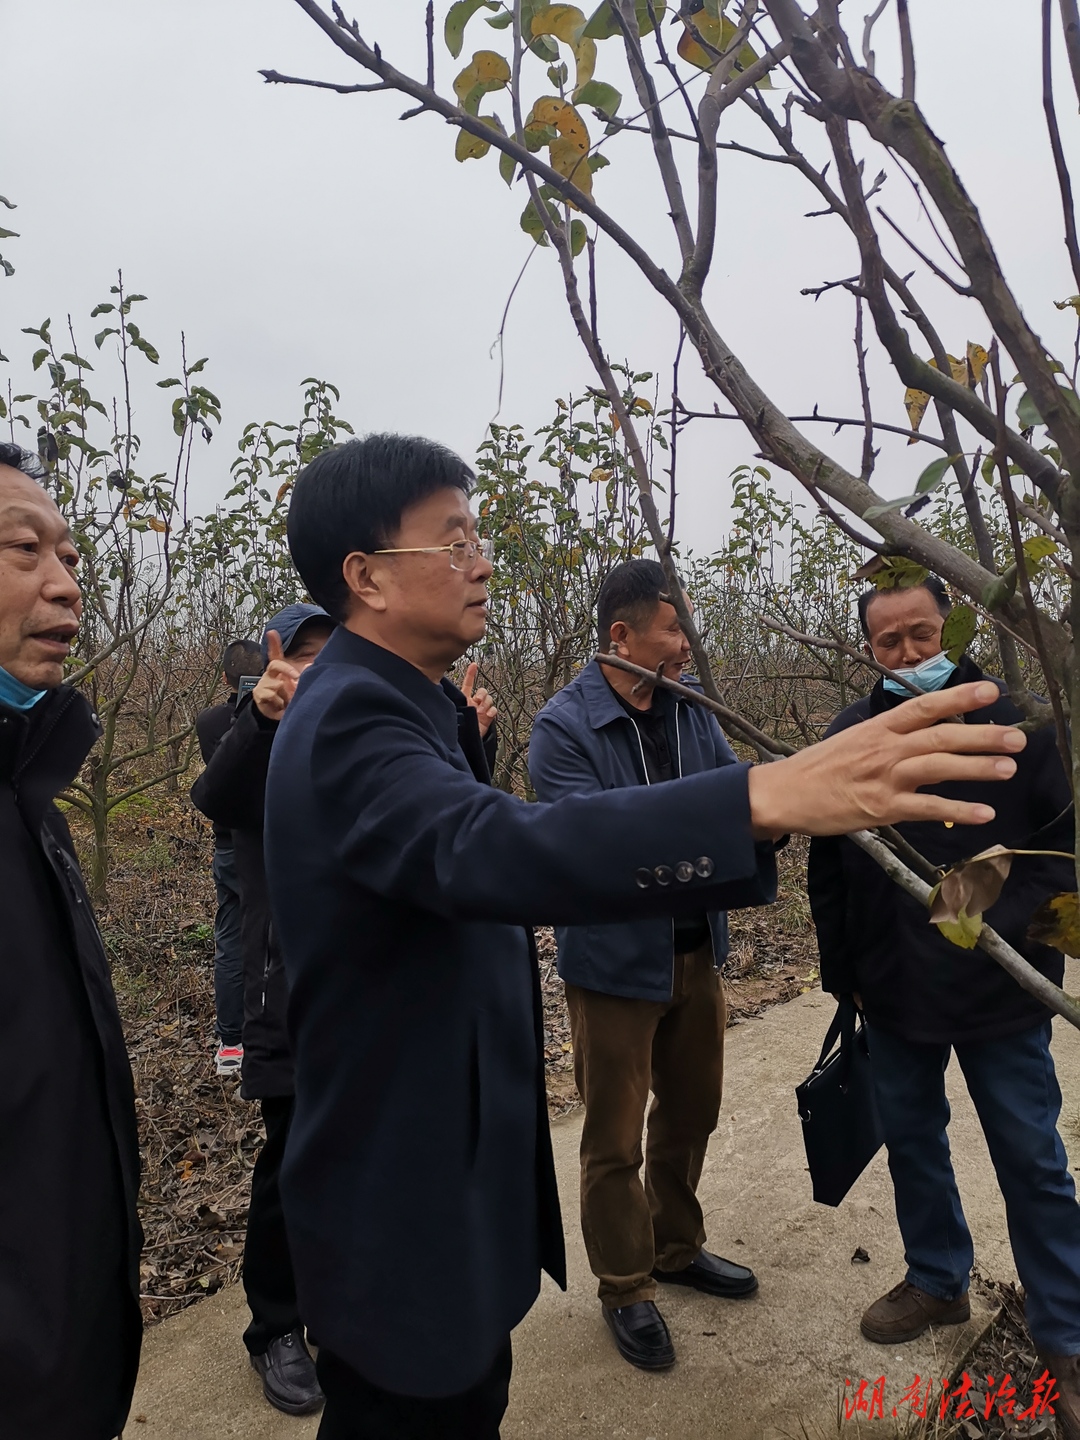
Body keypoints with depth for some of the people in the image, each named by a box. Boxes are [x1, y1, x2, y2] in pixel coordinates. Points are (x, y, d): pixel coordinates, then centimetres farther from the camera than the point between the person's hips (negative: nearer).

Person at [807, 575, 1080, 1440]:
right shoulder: (851, 736, -2)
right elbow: (827, 873, 3)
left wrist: (999, 920, -21)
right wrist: (841, 973, 5)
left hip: (1001, 992, -2)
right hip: (894, 994, 3)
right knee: (912, 1143, 18)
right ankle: (938, 1281, 41)